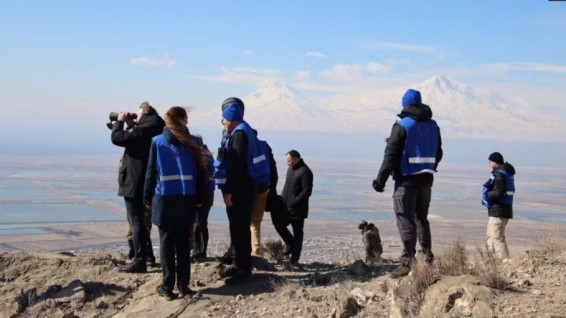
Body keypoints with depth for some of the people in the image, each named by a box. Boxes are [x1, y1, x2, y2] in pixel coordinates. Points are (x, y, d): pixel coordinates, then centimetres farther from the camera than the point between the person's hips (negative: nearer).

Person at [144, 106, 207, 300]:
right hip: (187, 200, 2)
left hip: (164, 199, -2)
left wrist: (147, 198, 6)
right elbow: (200, 173, 3)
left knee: (167, 243, 5)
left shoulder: (157, 142, -1)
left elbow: (151, 172, -1)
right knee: (183, 243, 9)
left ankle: (167, 287, 5)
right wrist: (199, 198, 10)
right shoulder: (191, 143, 3)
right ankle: (183, 286, 10)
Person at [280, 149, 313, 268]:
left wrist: (294, 202, -23)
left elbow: (307, 191, -20)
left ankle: (294, 260, 6)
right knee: (279, 225, 8)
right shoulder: (290, 169, 13)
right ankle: (291, 244, 30)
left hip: (297, 209, -8)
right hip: (285, 207, 8)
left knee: (298, 233, 0)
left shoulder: (305, 172, -14)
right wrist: (282, 199, 8)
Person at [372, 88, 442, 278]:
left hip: (407, 180, -6)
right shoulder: (433, 126, 9)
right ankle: (428, 256, 22)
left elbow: (391, 155, -14)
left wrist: (380, 180, -10)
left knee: (406, 220, -5)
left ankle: (407, 261, -11)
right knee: (422, 218, 19)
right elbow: (438, 154, 16)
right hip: (426, 179, 6)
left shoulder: (402, 125, -11)